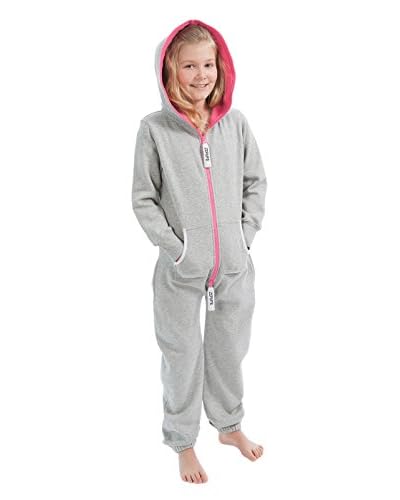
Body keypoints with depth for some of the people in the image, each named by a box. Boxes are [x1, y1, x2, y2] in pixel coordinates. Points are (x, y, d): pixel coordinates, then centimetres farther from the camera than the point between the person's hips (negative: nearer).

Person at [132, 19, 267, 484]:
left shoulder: (235, 122, -2)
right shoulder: (154, 129, -10)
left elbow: (256, 182, 9)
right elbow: (143, 200, -6)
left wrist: (247, 233, 0)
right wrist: (176, 248, -11)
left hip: (235, 267, 3)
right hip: (181, 272, -3)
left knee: (229, 350, 19)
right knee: (183, 358, 11)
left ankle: (229, 425, 44)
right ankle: (183, 442, 34)